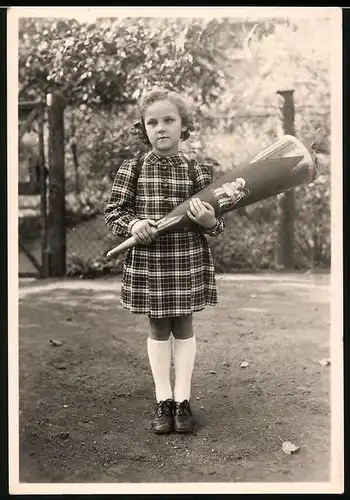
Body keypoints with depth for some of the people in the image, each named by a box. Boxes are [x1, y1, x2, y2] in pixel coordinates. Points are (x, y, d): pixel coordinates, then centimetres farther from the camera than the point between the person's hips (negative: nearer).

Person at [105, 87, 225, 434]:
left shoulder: (197, 170, -2)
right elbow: (113, 212, 1)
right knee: (158, 329, 11)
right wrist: (133, 224, -19)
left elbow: (216, 224, 1)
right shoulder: (132, 168, -2)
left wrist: (208, 220, -22)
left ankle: (182, 400, 21)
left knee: (183, 327, 10)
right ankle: (163, 400, 22)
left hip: (188, 262, 0)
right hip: (147, 262, 0)